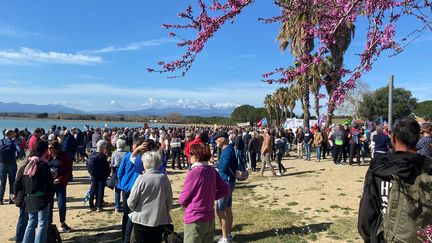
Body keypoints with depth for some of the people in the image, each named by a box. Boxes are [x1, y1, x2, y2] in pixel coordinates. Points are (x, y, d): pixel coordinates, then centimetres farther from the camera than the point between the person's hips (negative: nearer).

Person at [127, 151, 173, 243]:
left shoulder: (142, 178, -14)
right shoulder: (164, 178, -7)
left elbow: (131, 202, -10)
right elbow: (169, 201, -2)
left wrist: (135, 209, 11)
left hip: (142, 220, -2)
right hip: (160, 220, 2)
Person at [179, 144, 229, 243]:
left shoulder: (194, 173, -19)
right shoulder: (212, 170, 0)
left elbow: (182, 200, -11)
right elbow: (225, 190, 8)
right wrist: (210, 197, 8)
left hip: (195, 220, -6)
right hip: (210, 219, 7)